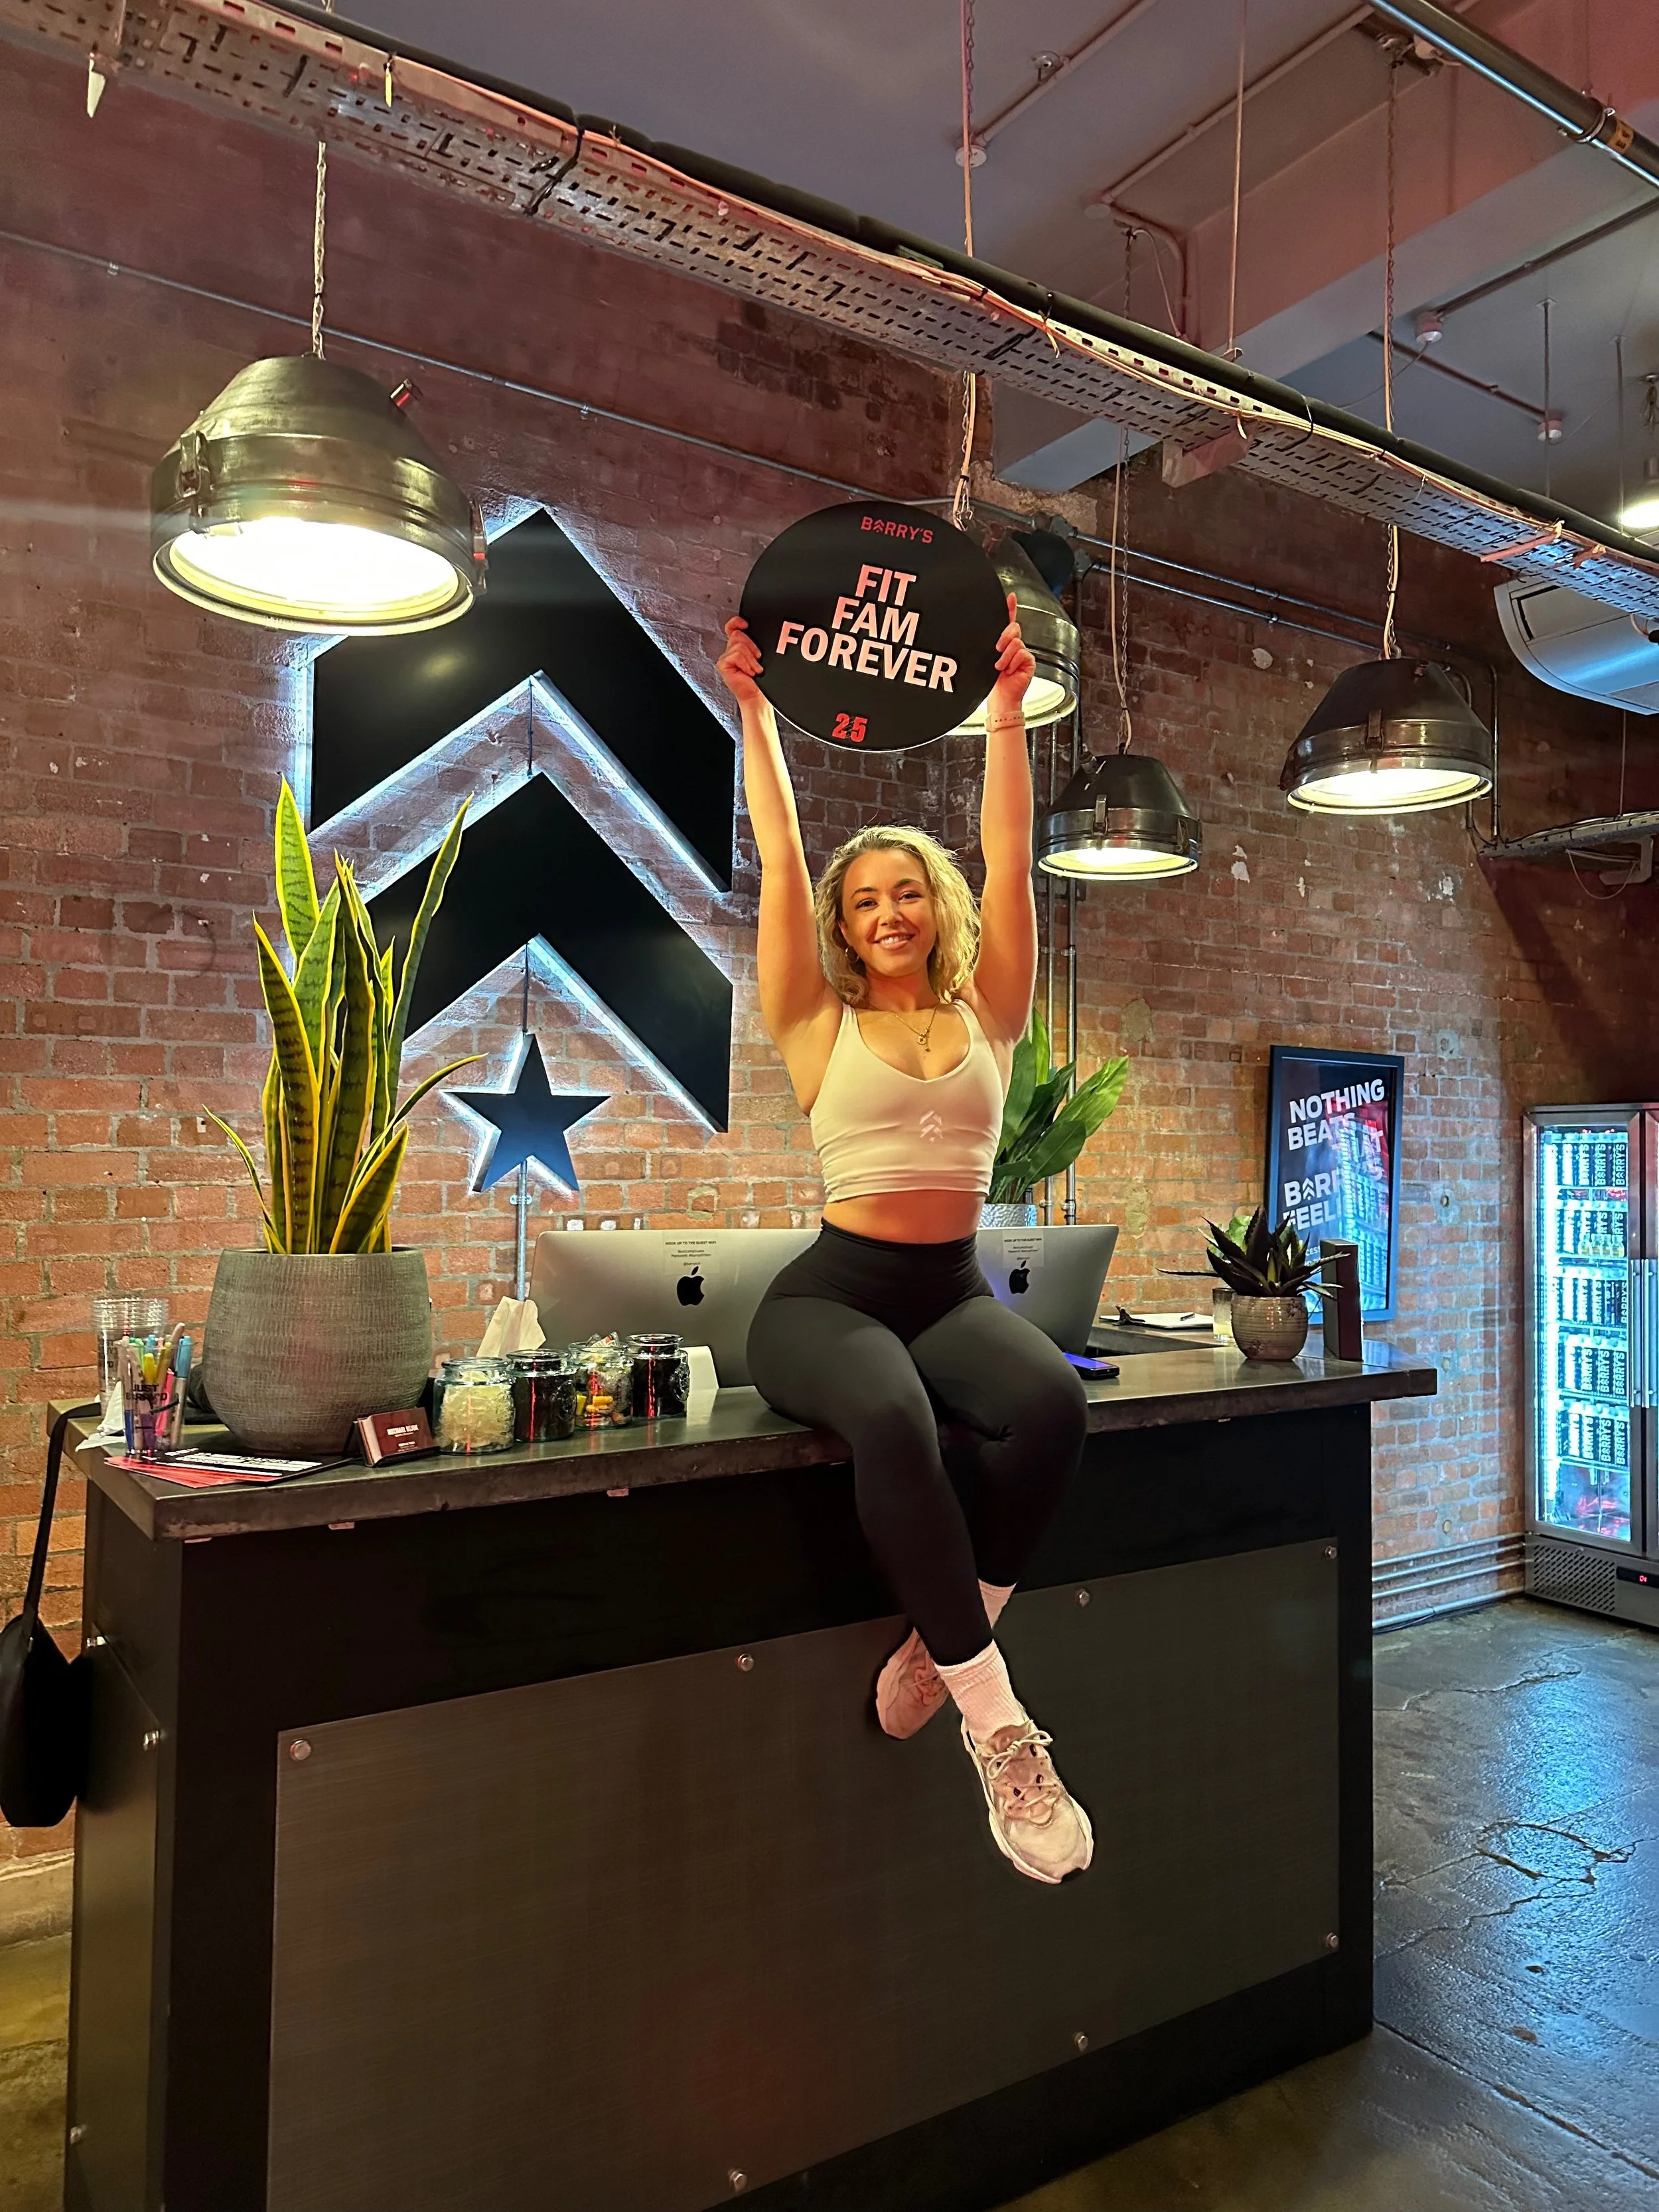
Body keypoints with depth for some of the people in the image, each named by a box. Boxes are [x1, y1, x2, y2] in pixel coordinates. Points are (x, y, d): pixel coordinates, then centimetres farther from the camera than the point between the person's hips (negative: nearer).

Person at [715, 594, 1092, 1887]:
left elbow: (1009, 855, 8)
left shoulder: (987, 1016, 12)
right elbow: (779, 860, 4)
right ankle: (998, 1725, -25)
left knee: (1051, 1402, -32)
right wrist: (754, 711, 6)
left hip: (954, 1287, 3)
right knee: (891, 1422, -37)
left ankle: (939, 1648, -12)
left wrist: (1009, 708, 8)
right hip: (832, 1290, -2)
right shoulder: (820, 1029, 6)